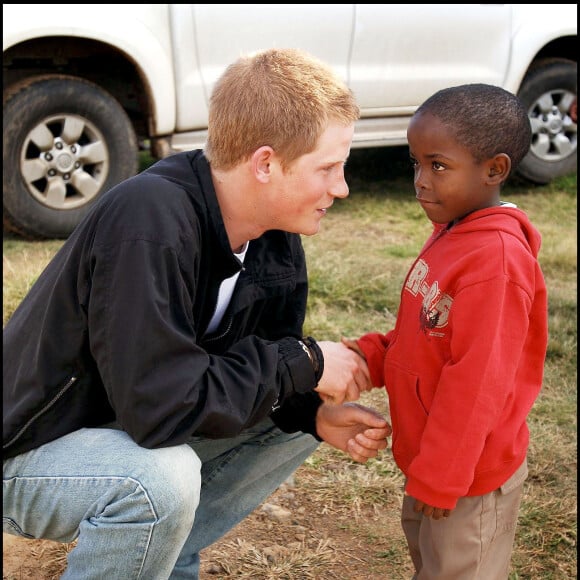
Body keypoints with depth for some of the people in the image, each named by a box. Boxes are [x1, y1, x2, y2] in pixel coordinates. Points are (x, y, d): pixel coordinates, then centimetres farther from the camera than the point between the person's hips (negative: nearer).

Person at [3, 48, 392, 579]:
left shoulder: (275, 237, -6)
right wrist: (303, 363, -25)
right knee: (161, 478, -36)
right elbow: (161, 404, -35)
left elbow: (253, 361, 3)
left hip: (130, 428, 8)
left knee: (299, 418, 3)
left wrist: (316, 413, -17)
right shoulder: (150, 223, -32)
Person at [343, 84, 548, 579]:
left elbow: (475, 382, -26)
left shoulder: (496, 259, -27)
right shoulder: (452, 236, 3)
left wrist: (439, 477, -20)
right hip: (433, 461, 9)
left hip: (471, 473, -9)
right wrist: (372, 356, -3)